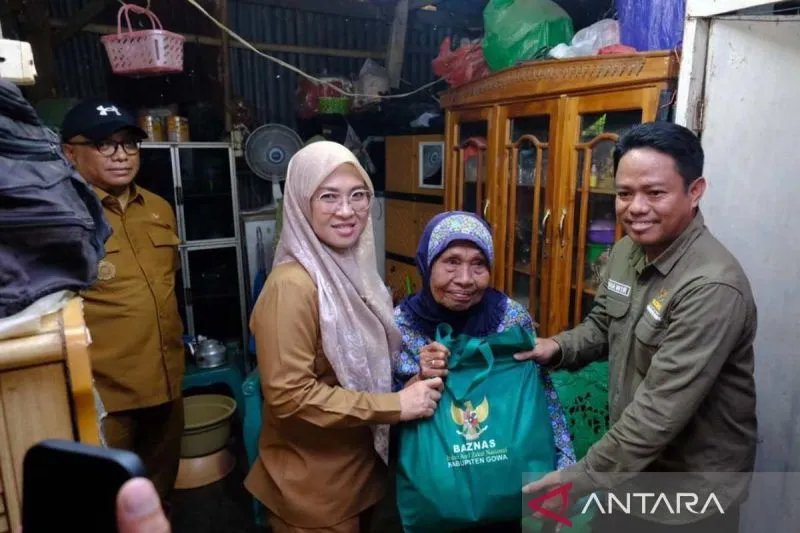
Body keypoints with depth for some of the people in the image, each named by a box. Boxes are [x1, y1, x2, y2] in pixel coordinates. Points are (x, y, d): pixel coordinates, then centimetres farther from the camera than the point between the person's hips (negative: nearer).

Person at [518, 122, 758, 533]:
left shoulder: (712, 286, -30)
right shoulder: (625, 251, -3)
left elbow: (662, 409, -31)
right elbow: (602, 326, 9)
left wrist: (581, 478, -26)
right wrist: (559, 347, -12)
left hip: (692, 491, -6)